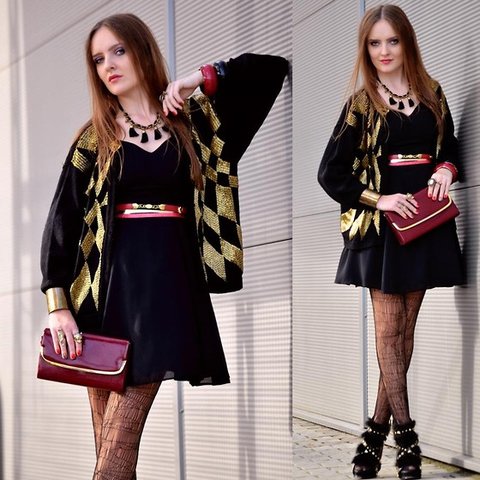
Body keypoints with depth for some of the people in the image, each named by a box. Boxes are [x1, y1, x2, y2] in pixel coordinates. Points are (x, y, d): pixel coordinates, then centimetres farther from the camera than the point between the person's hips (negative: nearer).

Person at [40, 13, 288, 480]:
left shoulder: (194, 118, 8)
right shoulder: (94, 136, 8)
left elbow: (274, 67, 7)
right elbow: (62, 221, 3)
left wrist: (202, 78, -1)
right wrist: (57, 303, -7)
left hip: (168, 279, -1)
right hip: (107, 282, 1)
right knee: (107, 441, 0)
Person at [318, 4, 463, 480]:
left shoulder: (431, 94, 6)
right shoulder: (361, 103, -3)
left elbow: (449, 149, 17)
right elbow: (330, 173, -4)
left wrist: (446, 170, -6)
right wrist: (378, 200, -14)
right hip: (380, 222, -3)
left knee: (406, 325, 6)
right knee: (388, 328, -2)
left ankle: (379, 424, 15)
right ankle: (405, 433, 5)